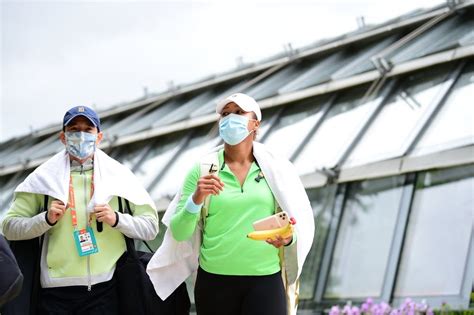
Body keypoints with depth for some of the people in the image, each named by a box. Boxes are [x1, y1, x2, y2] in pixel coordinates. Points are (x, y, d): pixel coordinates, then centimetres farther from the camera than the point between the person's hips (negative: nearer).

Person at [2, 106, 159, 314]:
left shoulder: (119, 176, 6)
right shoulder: (43, 177, 5)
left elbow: (150, 227, 5)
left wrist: (116, 219, -11)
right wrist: (46, 219, -11)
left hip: (105, 287, 0)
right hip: (56, 290, 0)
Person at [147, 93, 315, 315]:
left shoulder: (277, 169, 3)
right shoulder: (202, 170, 1)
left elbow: (299, 229, 7)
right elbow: (179, 233, -3)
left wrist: (288, 239, -14)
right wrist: (196, 199, -19)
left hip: (265, 280, 0)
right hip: (214, 281, 0)